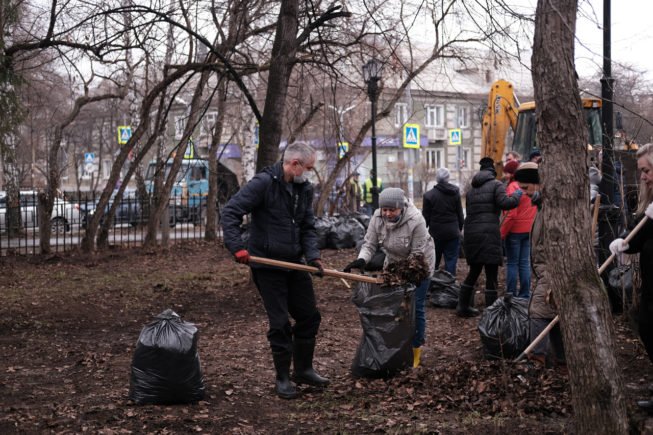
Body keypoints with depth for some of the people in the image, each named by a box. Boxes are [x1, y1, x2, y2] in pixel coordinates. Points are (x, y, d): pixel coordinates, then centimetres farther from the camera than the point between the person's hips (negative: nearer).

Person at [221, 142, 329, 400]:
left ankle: (303, 369, 29)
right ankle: (283, 378, 13)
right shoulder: (264, 183, -15)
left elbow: (308, 228, 11)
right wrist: (237, 247, -26)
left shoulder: (305, 190, 7)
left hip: (294, 263, 7)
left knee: (309, 316, 11)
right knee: (280, 323, -2)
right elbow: (231, 212, -18)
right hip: (267, 264, -7)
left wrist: (313, 256, -5)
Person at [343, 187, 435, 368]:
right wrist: (362, 259, -35)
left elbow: (417, 253, -26)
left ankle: (416, 351, 9)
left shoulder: (416, 220, -32)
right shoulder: (378, 218, -19)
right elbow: (369, 243, -16)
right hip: (394, 263, 4)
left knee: (416, 307, -4)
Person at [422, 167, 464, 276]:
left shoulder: (429, 195, -7)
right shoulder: (455, 193, -1)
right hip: (453, 233, 1)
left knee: (433, 262, 9)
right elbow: (460, 215, 4)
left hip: (436, 234, -1)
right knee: (451, 261, 4)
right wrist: (460, 228, 15)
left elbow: (426, 218, -4)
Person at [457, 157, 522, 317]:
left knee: (474, 271, 20)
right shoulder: (496, 185, -1)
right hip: (488, 233, -7)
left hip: (471, 233, 7)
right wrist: (517, 195, 1)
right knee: (491, 275, -1)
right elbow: (504, 203, -15)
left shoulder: (471, 190, 18)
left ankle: (463, 307, 24)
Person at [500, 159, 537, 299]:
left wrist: (501, 233, -13)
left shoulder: (513, 186, -14)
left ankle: (511, 295, 2)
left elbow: (511, 214, -18)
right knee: (525, 263, 10)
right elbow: (535, 209, 11)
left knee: (512, 263, 1)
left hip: (515, 230, -6)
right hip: (528, 230, 6)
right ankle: (525, 295, 13)